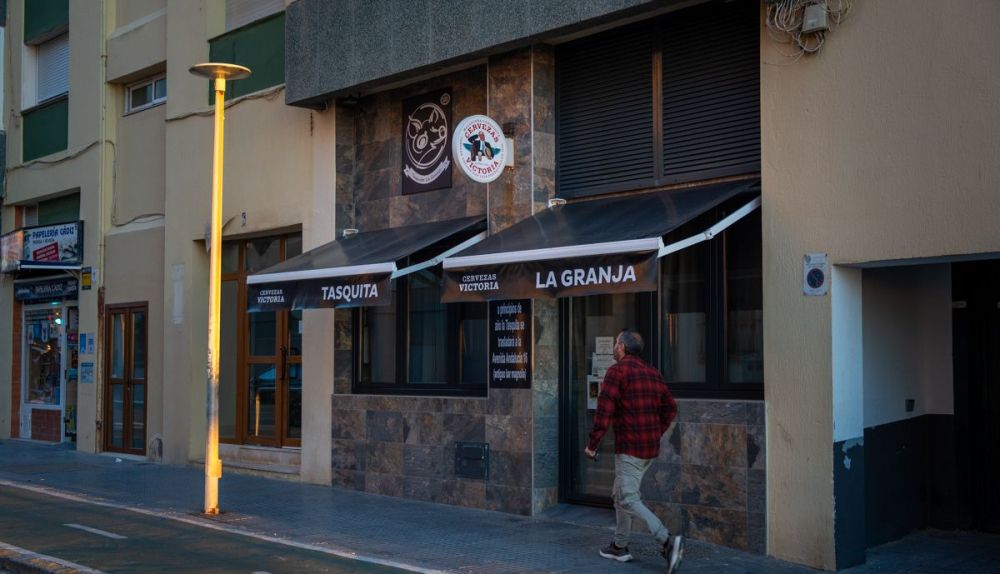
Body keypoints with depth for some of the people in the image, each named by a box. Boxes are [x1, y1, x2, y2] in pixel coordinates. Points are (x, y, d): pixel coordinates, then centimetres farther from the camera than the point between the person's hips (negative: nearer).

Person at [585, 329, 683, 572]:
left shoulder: (617, 370, -11)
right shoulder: (652, 372, 12)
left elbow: (604, 411, -16)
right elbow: (670, 408, 13)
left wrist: (592, 444, -8)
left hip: (630, 448, -8)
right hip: (651, 448, 8)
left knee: (628, 500, -7)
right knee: (620, 494, 20)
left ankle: (668, 541, -20)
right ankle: (620, 546, 24)